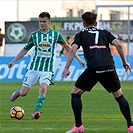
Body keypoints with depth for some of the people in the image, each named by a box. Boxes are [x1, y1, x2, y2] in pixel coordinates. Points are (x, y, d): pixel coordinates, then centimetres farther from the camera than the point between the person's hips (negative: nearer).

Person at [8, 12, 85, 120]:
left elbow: (67, 47, 11)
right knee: (23, 93, 3)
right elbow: (25, 49, 14)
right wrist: (14, 61, 9)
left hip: (47, 69, -2)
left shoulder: (56, 35, 1)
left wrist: (78, 59, 9)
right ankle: (18, 92, 39)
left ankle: (36, 112, -29)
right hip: (33, 67, 2)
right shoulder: (34, 35, 5)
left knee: (43, 88, -27)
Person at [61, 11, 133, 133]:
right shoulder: (104, 32, 24)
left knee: (75, 93, 13)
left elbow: (73, 50, 3)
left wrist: (66, 68, 1)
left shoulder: (81, 34, 19)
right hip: (109, 68, 3)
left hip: (93, 68, -2)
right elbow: (118, 45, 10)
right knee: (119, 96, 17)